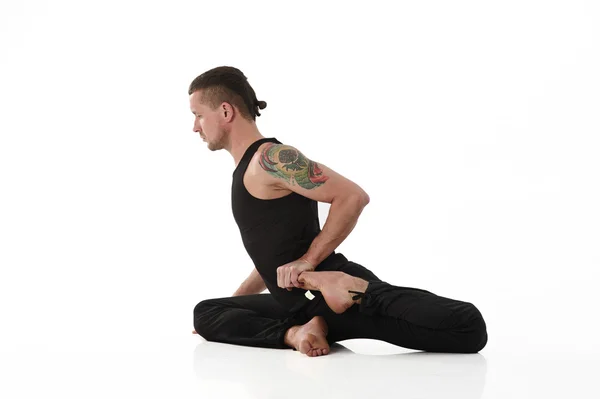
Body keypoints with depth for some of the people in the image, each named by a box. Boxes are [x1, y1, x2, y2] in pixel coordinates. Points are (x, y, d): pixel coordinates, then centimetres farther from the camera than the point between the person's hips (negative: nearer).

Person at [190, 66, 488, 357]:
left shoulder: (270, 158, -10)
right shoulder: (245, 170, 21)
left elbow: (353, 197, -19)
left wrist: (308, 262, -17)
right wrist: (236, 298, 32)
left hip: (344, 292, -11)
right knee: (205, 313, 9)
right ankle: (294, 332, -7)